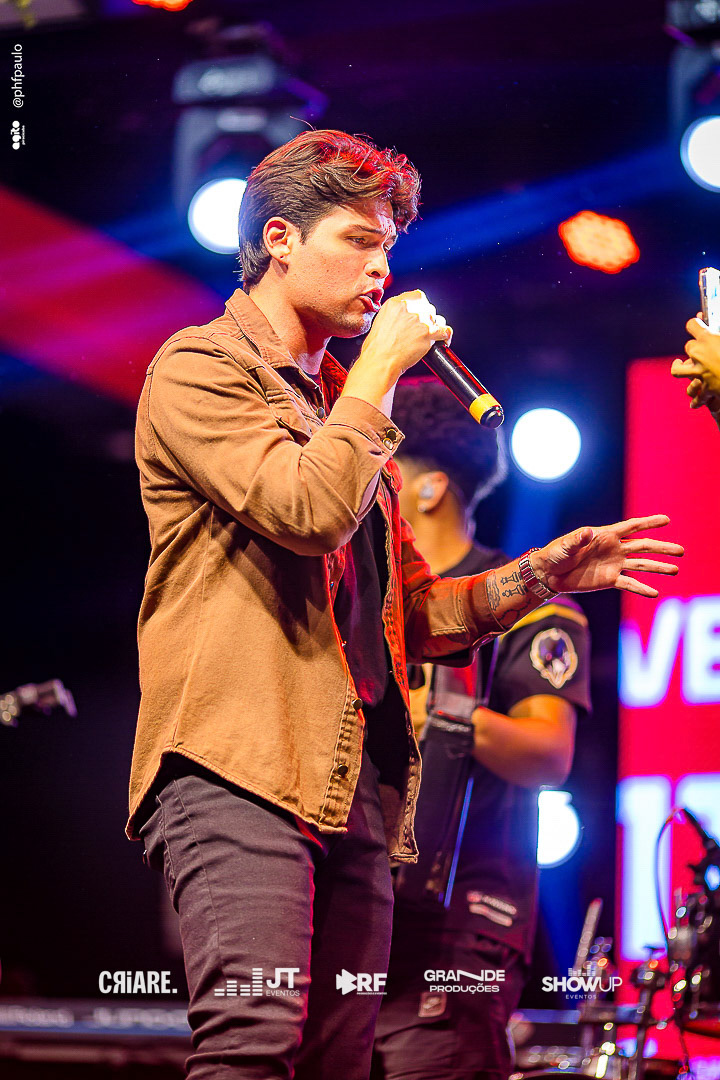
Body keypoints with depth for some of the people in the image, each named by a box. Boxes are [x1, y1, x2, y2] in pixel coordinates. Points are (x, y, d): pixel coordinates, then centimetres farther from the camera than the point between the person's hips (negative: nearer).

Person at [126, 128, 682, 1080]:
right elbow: (309, 511, -16)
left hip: (355, 786, 8)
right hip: (238, 765, -8)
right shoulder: (201, 368, 2)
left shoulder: (346, 403, 27)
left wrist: (541, 576, 15)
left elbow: (407, 614, 28)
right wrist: (381, 366, -4)